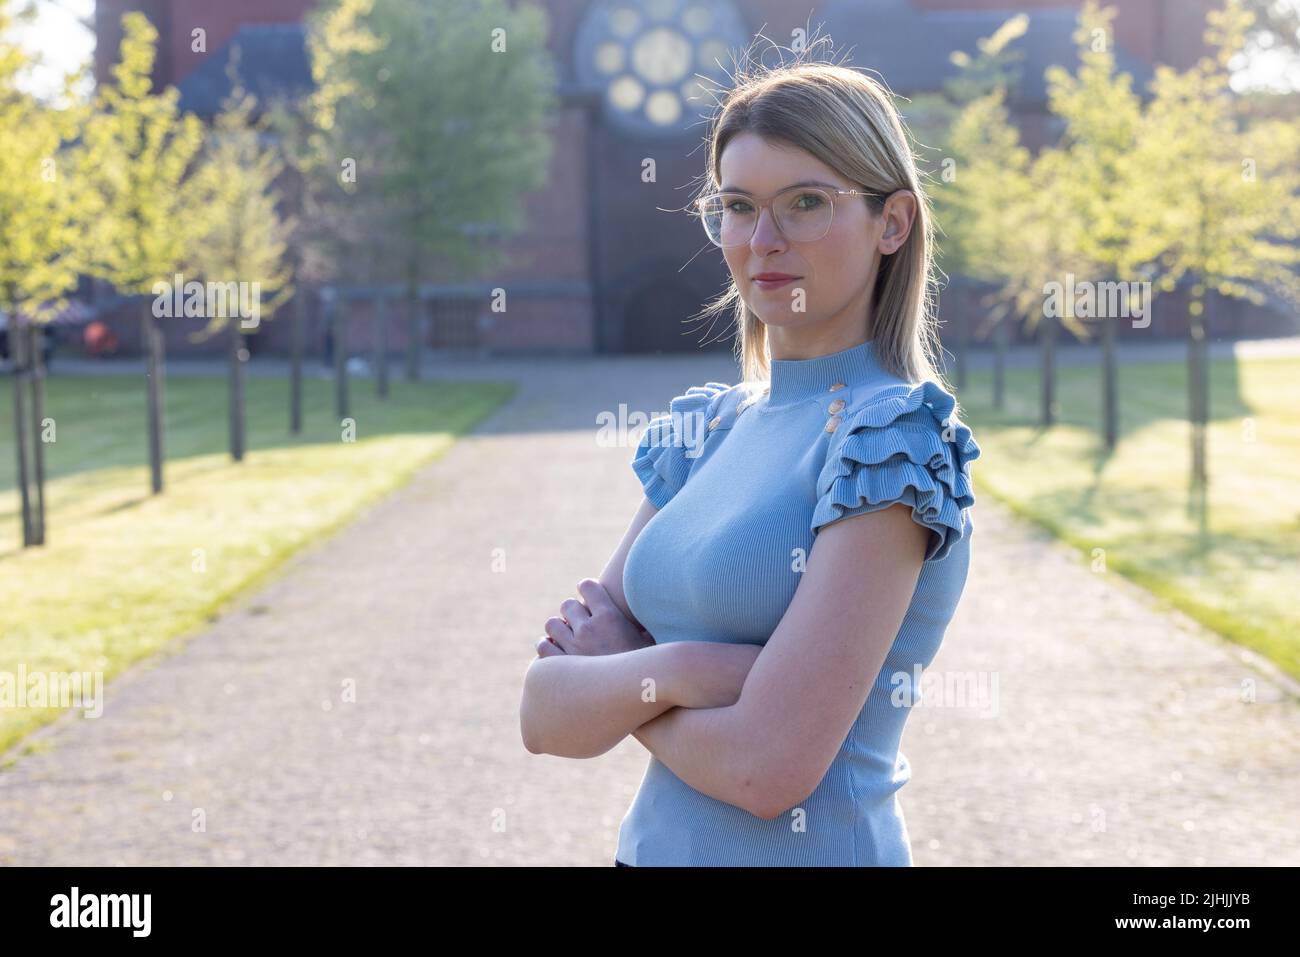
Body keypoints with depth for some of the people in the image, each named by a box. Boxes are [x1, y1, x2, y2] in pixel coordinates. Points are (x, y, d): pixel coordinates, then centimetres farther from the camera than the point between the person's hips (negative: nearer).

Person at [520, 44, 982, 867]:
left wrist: (608, 681, -7)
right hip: (656, 843, 6)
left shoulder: (893, 435, -16)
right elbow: (544, 719, -1)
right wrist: (677, 670, -18)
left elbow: (768, 767, -23)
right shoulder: (703, 428, 4)